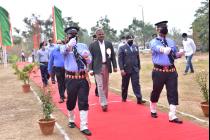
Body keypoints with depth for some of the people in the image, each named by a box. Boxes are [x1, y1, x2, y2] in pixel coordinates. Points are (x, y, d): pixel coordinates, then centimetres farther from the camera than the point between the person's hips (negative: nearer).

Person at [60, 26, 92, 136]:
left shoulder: (83, 46, 8)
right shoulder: (65, 47, 0)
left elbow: (89, 61, 7)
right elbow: (63, 51, -25)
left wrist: (86, 57, -16)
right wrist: (70, 44, -45)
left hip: (83, 78, 1)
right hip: (71, 78, -1)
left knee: (83, 102, 0)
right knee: (71, 101, 13)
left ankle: (83, 126, 7)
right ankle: (71, 120, 38)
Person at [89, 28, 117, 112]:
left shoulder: (109, 44, 7)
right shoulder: (92, 45, -1)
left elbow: (113, 56, 9)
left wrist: (114, 66, 4)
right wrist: (90, 69, -6)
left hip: (106, 67, 3)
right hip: (98, 67, -3)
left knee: (105, 85, 10)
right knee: (100, 85, -7)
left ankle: (104, 100, 23)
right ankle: (103, 103, -5)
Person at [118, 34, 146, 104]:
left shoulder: (136, 47, 10)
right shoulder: (122, 48, -3)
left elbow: (138, 58, 13)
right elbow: (120, 59, -8)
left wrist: (139, 67, 11)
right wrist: (121, 69, -16)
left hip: (135, 69, 3)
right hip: (126, 70, -2)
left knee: (136, 84, -4)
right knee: (125, 85, 10)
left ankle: (139, 99, -7)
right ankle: (124, 97, 26)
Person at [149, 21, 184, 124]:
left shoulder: (171, 41, 13)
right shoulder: (154, 42, -3)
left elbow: (175, 54, 17)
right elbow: (158, 48, -28)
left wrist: (180, 54, -7)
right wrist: (164, 49, -51)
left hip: (172, 71, 4)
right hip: (159, 71, -4)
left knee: (173, 93, -1)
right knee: (156, 92, 11)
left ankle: (172, 116, 5)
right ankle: (153, 110, 36)